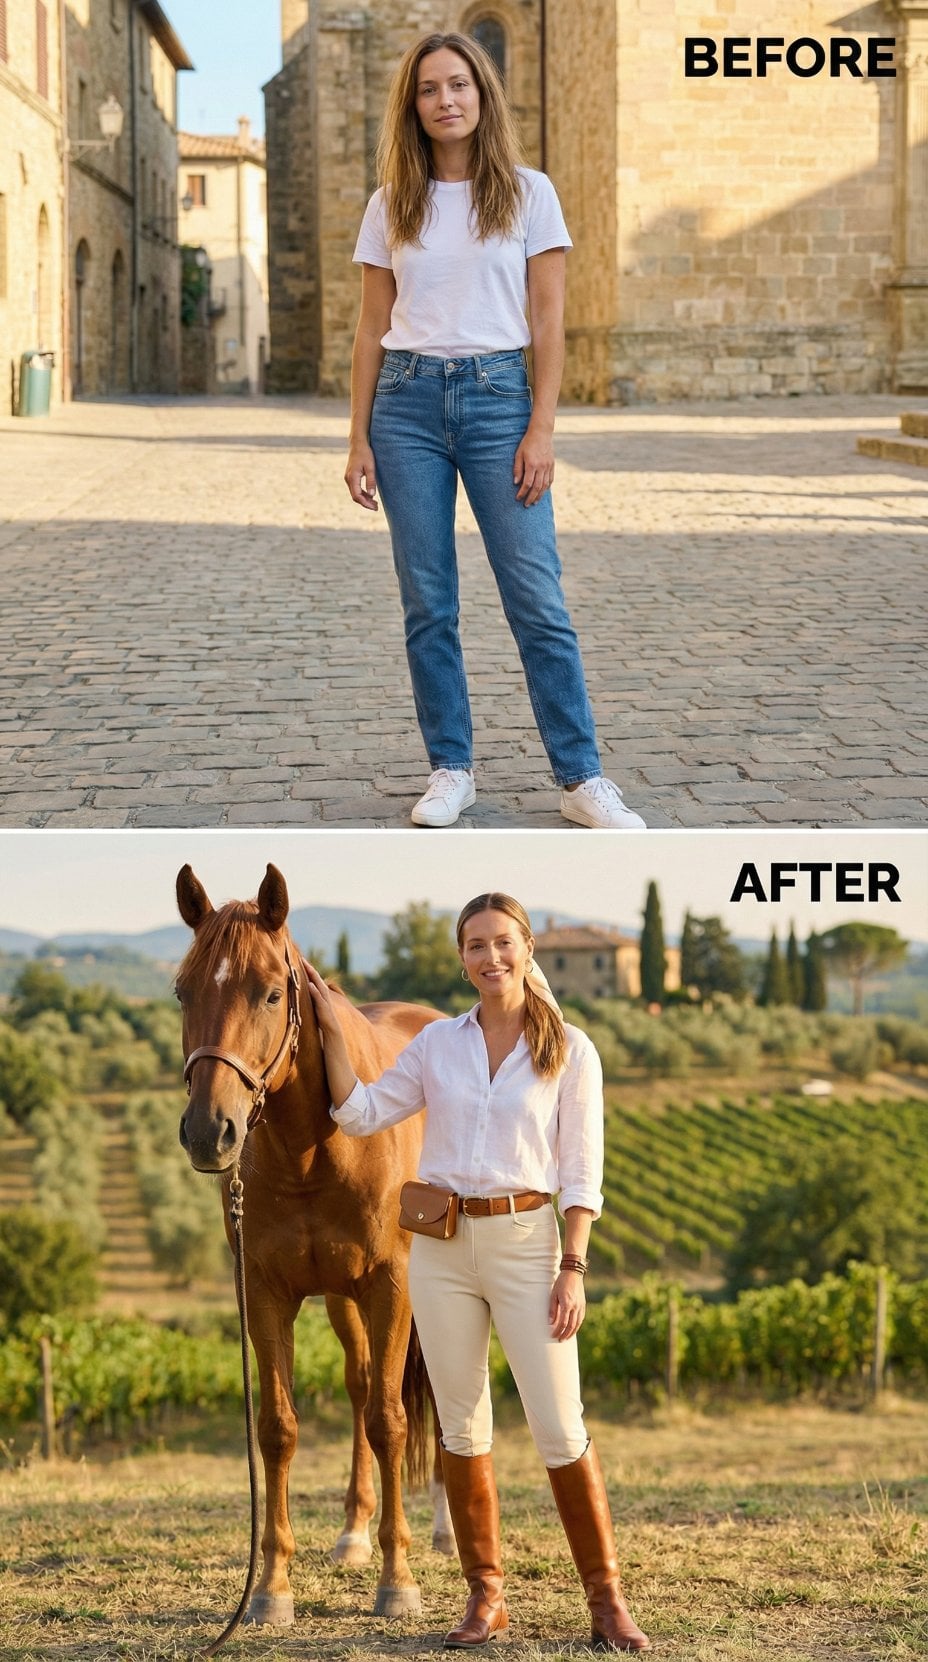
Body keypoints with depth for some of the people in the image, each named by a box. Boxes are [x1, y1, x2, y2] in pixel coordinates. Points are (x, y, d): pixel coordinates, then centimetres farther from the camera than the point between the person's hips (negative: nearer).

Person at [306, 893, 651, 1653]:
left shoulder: (569, 1050, -2)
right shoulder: (437, 1043, 6)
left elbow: (581, 1173, -4)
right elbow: (360, 1114, 5)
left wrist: (573, 1269, -11)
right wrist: (332, 1029, -1)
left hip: (525, 1241, -3)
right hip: (441, 1246, 3)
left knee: (560, 1428, -4)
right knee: (462, 1424, 8)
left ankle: (608, 1600, 6)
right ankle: (487, 1596, 18)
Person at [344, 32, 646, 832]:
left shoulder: (528, 193, 3)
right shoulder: (392, 205, 9)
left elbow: (548, 320, 0)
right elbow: (373, 329, 10)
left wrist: (541, 429, -8)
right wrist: (358, 438, 4)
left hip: (497, 396, -2)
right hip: (408, 401, 2)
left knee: (538, 598, -6)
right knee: (428, 602, 3)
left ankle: (583, 778, -1)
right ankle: (451, 771, 12)